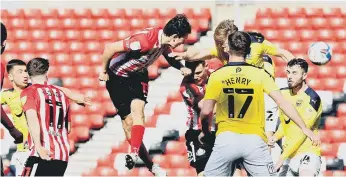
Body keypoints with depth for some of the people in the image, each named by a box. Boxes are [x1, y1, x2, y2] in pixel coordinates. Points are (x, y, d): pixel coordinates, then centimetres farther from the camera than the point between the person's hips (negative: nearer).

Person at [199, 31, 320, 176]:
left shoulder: (216, 76, 1)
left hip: (226, 139, 0)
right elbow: (282, 102, -3)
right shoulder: (259, 74, 1)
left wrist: (205, 131, 17)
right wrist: (304, 129, 0)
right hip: (254, 140, 0)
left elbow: (206, 111, -3)